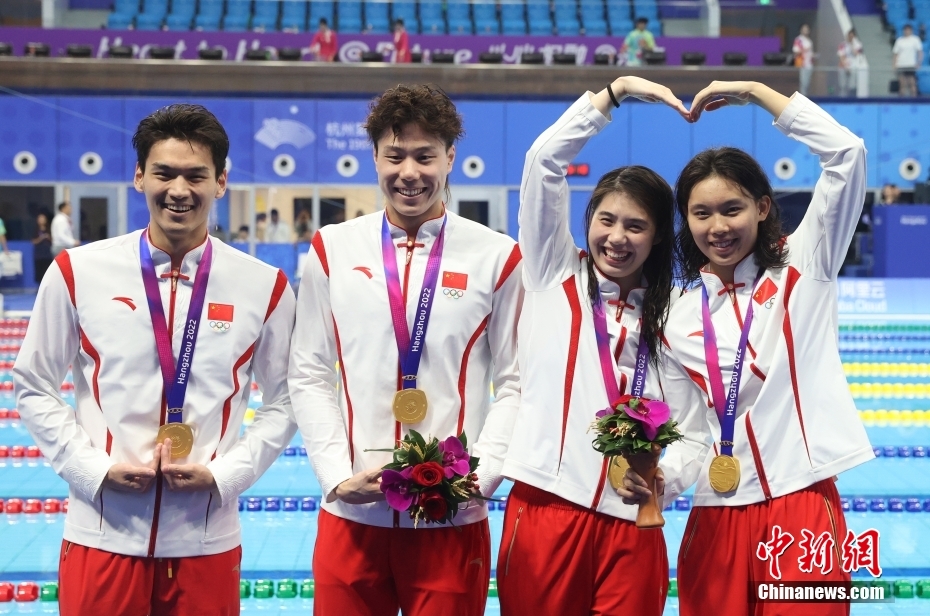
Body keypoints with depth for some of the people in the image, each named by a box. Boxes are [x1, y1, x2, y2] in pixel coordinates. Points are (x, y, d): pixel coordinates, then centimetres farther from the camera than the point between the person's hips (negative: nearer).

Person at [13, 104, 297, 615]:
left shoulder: (264, 286, -1)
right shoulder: (77, 272, -2)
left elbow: (284, 402, 7)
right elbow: (34, 388, 5)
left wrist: (225, 473, -6)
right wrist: (93, 468, -6)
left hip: (207, 540, 1)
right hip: (102, 535, 0)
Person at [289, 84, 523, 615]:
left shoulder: (497, 258, 1)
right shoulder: (332, 250, 5)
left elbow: (514, 384, 2)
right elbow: (310, 378, 6)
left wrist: (479, 477, -10)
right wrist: (339, 475, -5)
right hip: (351, 515, 1)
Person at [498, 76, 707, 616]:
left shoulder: (671, 318, 10)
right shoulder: (554, 275, 8)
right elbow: (544, 160, -2)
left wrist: (660, 479, -14)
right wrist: (617, 90, -2)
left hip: (632, 526, 1)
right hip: (543, 511, -1)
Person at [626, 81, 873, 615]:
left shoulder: (802, 268, 2)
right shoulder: (677, 316, 9)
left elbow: (847, 152, -9)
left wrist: (753, 90, -6)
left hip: (803, 506, -3)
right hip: (716, 517, 3)